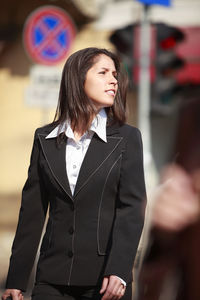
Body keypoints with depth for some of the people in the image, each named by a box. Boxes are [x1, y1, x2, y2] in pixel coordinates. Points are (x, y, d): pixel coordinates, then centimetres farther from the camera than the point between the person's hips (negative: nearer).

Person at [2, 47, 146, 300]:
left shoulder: (127, 138, 2)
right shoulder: (45, 139, 9)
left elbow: (131, 208, -6)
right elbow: (32, 211, 9)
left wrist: (119, 271, -19)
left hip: (105, 277, -2)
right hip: (53, 277, 2)